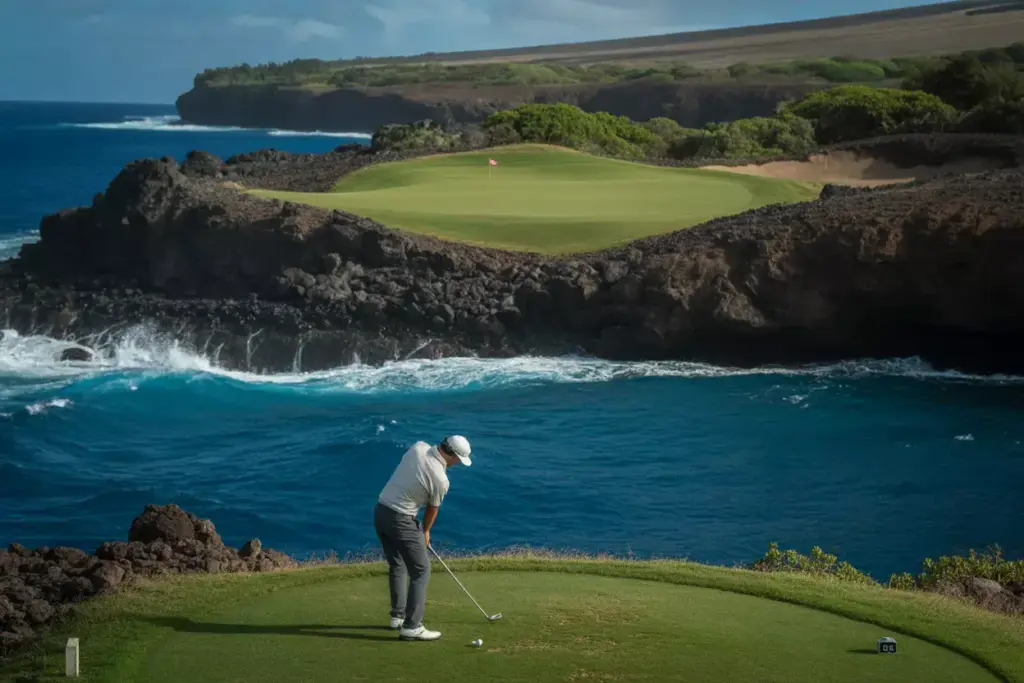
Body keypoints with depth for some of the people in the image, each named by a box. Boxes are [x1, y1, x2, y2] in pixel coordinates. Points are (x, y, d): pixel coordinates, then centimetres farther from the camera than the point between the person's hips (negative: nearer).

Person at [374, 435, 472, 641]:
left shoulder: (418, 447, -2)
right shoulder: (441, 480, -18)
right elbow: (432, 509, 0)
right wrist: (425, 531, 19)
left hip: (380, 510, 8)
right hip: (400, 520, -8)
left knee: (397, 565, 22)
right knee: (421, 570, -2)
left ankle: (398, 616, 29)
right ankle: (411, 627, -7)